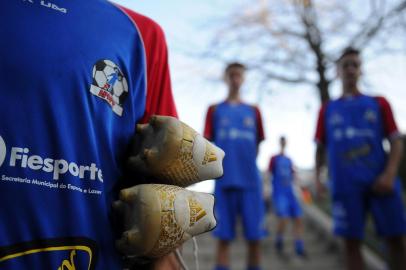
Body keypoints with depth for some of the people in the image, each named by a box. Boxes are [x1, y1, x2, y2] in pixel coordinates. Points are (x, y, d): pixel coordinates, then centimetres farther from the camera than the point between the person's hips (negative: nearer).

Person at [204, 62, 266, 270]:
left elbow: (257, 144, 15)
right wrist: (220, 165, -7)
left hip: (250, 180, 2)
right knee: (224, 236, 2)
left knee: (254, 236, 3)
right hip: (224, 180, -1)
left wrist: (248, 165, 4)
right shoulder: (214, 110, 10)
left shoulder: (253, 111, 14)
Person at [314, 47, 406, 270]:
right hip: (345, 184, 0)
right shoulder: (327, 110, 14)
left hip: (379, 181, 0)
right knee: (351, 241, 1)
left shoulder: (378, 103, 12)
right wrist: (317, 176, 0)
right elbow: (320, 147, 15)